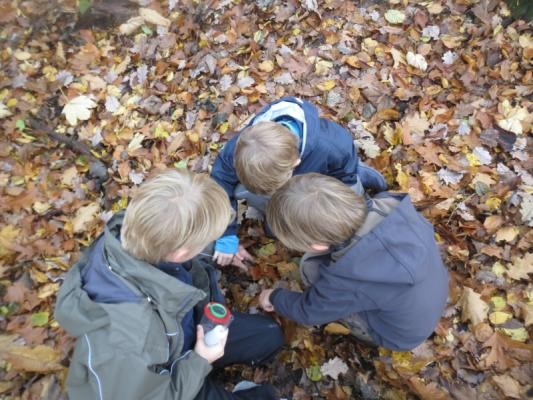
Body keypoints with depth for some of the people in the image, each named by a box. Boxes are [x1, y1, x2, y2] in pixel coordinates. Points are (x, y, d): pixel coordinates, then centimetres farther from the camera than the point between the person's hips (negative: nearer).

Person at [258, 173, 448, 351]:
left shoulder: (347, 279, -37)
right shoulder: (390, 204, -26)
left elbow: (308, 311, -15)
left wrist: (274, 298, 6)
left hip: (403, 335, -5)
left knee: (311, 267, -10)